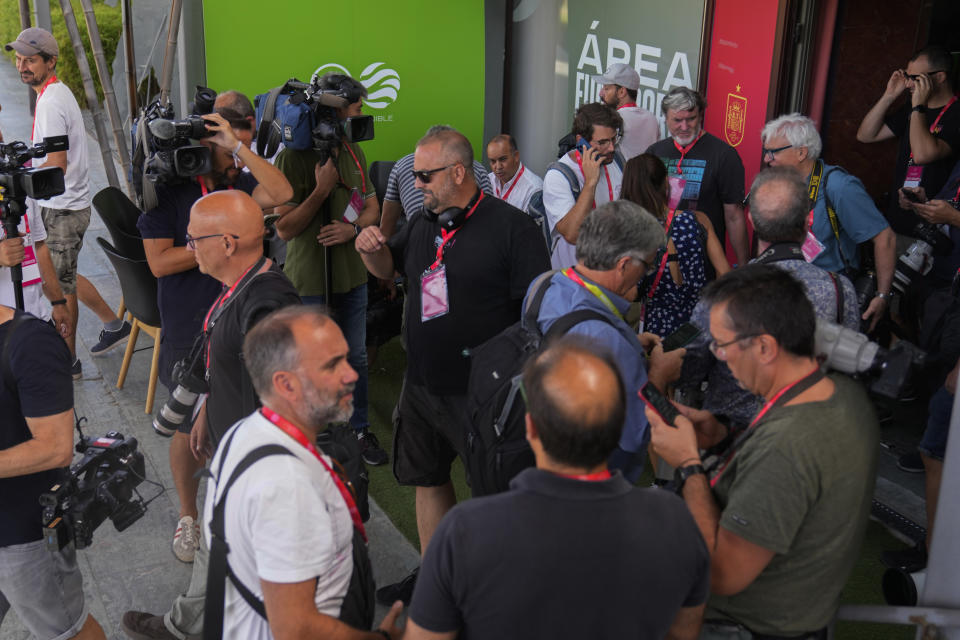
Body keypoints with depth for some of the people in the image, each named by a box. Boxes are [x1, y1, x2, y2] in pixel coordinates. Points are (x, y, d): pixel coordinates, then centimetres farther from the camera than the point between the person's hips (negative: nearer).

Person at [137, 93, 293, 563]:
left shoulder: (241, 185, 0)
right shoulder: (169, 191, -9)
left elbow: (281, 194, -22)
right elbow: (159, 261, -14)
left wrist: (240, 147, -23)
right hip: (189, 330, -3)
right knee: (191, 428, 8)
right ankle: (188, 515, 27)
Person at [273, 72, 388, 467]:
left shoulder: (354, 154, 6)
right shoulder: (293, 158, -15)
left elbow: (372, 208, 11)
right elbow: (285, 227, -17)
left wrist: (353, 228, -11)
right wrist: (321, 188, -25)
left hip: (353, 277, 6)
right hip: (310, 282, -6)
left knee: (356, 358, 16)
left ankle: (360, 430, 33)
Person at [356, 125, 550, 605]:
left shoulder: (510, 227, -12)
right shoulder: (421, 223, 8)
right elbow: (388, 268, 24)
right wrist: (372, 248, 0)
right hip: (422, 385, 7)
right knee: (427, 479, 19)